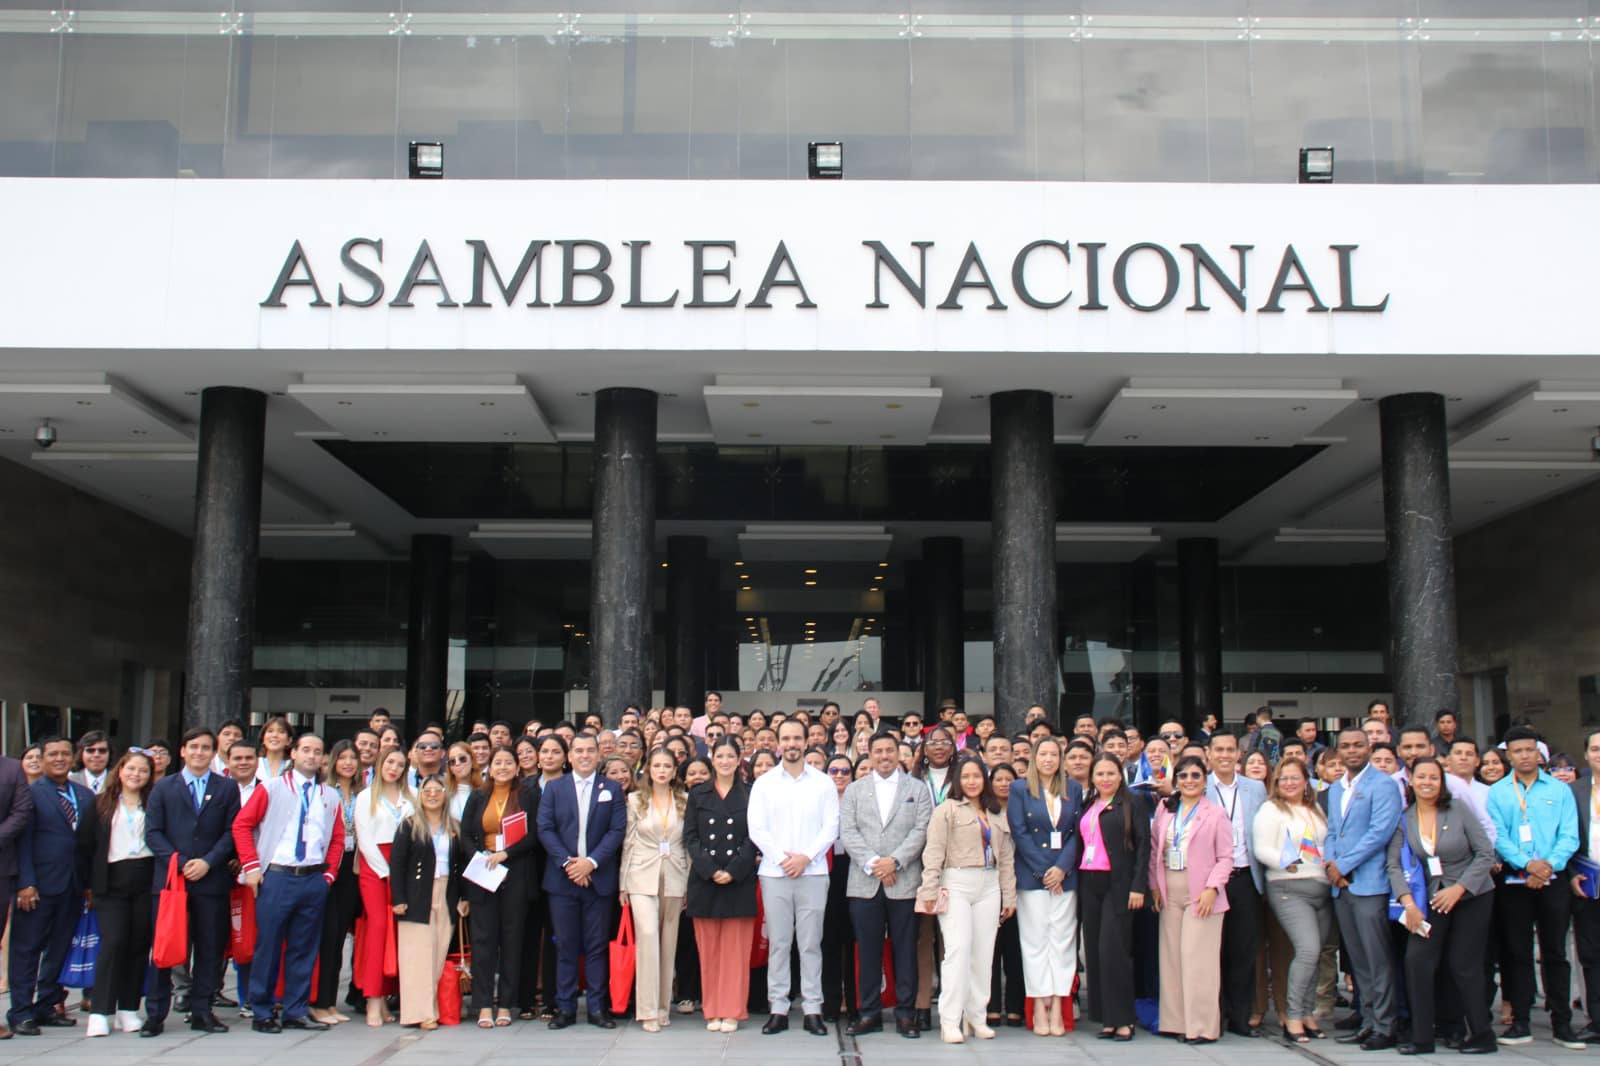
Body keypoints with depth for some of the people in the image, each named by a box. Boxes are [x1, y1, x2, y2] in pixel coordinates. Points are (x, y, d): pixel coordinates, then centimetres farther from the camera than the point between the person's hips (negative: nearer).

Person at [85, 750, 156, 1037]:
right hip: (112, 881, -1)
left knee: (139, 944, 3)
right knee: (112, 942, -10)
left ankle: (128, 1008, 12)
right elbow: (92, 843, 8)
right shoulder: (102, 803, 10)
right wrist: (92, 881, 1)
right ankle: (100, 1011, -6)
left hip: (145, 880, 1)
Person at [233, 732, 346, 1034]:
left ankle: (297, 1012, 16)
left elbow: (338, 838, 16)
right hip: (277, 876, -3)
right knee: (268, 945, 0)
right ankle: (262, 1013, 10)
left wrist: (329, 873, 5)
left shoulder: (330, 797, 12)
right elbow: (241, 825, 0)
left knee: (305, 948, 7)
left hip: (314, 880, 3)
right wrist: (251, 867, -7)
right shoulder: (271, 788, 2)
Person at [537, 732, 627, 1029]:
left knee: (597, 946, 2)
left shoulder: (612, 789, 8)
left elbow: (617, 831, 0)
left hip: (599, 879, 0)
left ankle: (598, 1007, 8)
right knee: (565, 946, 3)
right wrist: (567, 862, -12)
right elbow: (545, 829, 1)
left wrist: (592, 862, -12)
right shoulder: (554, 789, 9)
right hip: (562, 879, 0)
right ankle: (565, 1008, 10)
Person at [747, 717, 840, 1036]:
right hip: (774, 873, 1)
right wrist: (781, 857, -9)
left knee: (811, 943, 1)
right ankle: (778, 1009, 8)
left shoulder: (823, 783, 7)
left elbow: (831, 827, 2)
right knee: (777, 943, 2)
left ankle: (812, 1009, 6)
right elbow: (756, 828, 2)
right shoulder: (764, 783, 8)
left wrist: (806, 857, -9)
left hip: (812, 872, 0)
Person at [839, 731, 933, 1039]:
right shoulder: (854, 790, 13)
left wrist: (895, 861, -12)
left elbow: (921, 831, 0)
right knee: (868, 950, 3)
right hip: (865, 883, 1)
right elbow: (847, 832, 3)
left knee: (905, 949, 1)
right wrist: (872, 863, -10)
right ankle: (870, 1012, 11)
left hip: (904, 882, -1)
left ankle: (905, 1013, 9)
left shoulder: (917, 790, 10)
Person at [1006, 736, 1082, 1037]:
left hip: (1065, 875, 2)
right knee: (1035, 940, -1)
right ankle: (1039, 1009, 3)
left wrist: (1061, 868, -8)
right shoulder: (1020, 791, 3)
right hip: (1031, 875, -2)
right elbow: (1019, 833, -3)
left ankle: (1057, 1008, 3)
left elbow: (1077, 832, 5)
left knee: (1062, 939, 0)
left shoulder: (1073, 790, 10)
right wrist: (1043, 872, -10)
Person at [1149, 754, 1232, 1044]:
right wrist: (1154, 885, 5)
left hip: (1201, 893, -4)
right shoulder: (1165, 809, 12)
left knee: (1198, 958, -7)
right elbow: (1154, 849, 13)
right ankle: (1178, 1022, 12)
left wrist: (1212, 888, -13)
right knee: (1172, 956, 5)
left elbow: (1225, 857, -3)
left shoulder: (1215, 813, -1)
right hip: (1169, 892, 4)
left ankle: (1203, 1026, -1)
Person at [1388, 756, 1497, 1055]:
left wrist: (1458, 889, -16)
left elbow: (1486, 854, -8)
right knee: (1417, 961, -9)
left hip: (1472, 897, -2)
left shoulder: (1458, 813, -8)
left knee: (1464, 966, 0)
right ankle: (1421, 1037, -1)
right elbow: (1394, 864, -5)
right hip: (1431, 901, 2)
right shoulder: (1404, 820, -1)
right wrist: (1408, 902, -18)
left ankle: (1482, 1034, 18)